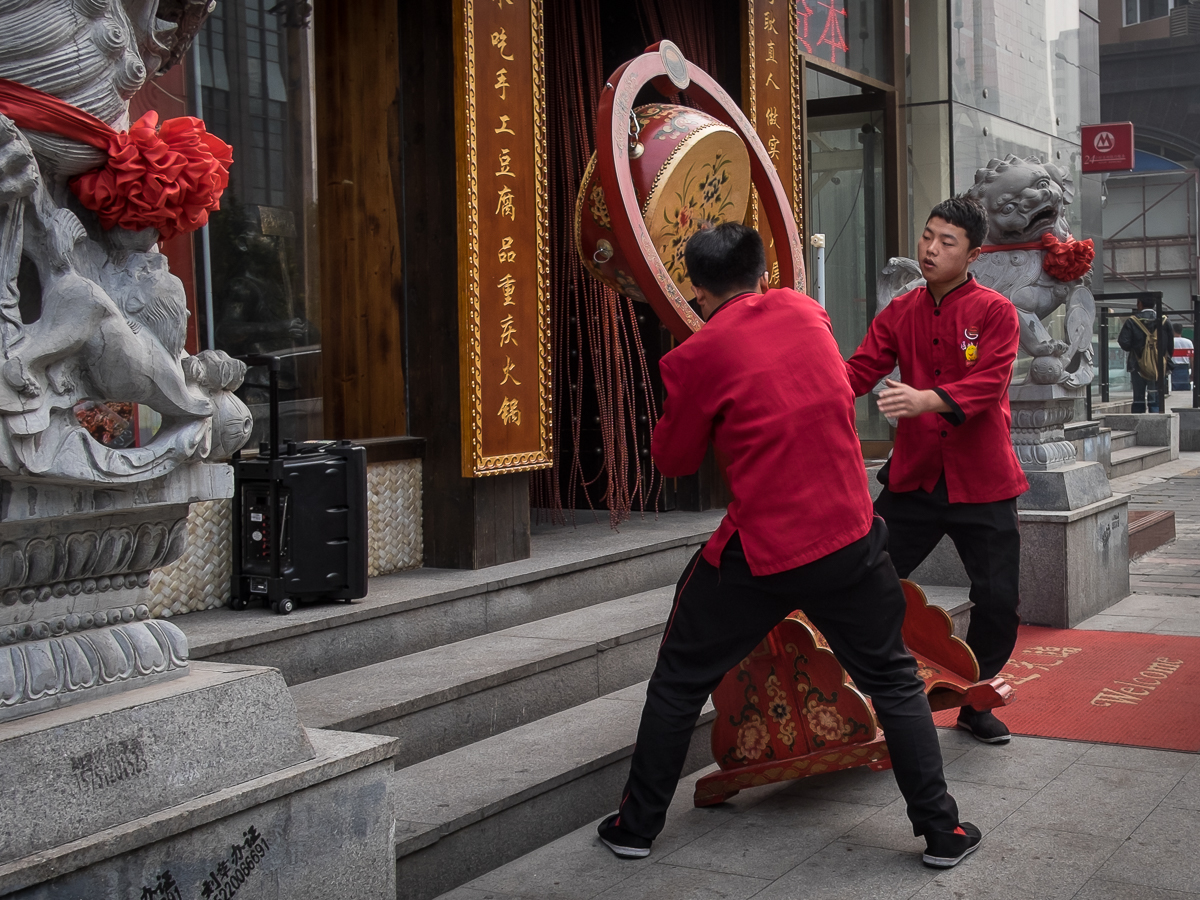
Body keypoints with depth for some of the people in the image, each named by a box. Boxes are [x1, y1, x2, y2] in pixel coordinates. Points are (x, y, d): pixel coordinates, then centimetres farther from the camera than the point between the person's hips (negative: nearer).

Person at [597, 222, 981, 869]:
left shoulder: (696, 358, -9)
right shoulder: (805, 312, 4)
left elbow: (673, 461, 3)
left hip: (757, 553, -3)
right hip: (850, 540, 3)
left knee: (678, 684, 16)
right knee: (894, 682, 19)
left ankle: (637, 826, 24)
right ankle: (942, 830, 19)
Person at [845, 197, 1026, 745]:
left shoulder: (995, 313, -6)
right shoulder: (900, 313, 7)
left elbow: (989, 383, -20)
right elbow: (860, 369, -1)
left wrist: (927, 400, -38)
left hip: (981, 483, -3)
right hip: (914, 475, 3)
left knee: (998, 603, 0)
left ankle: (975, 704, 22)